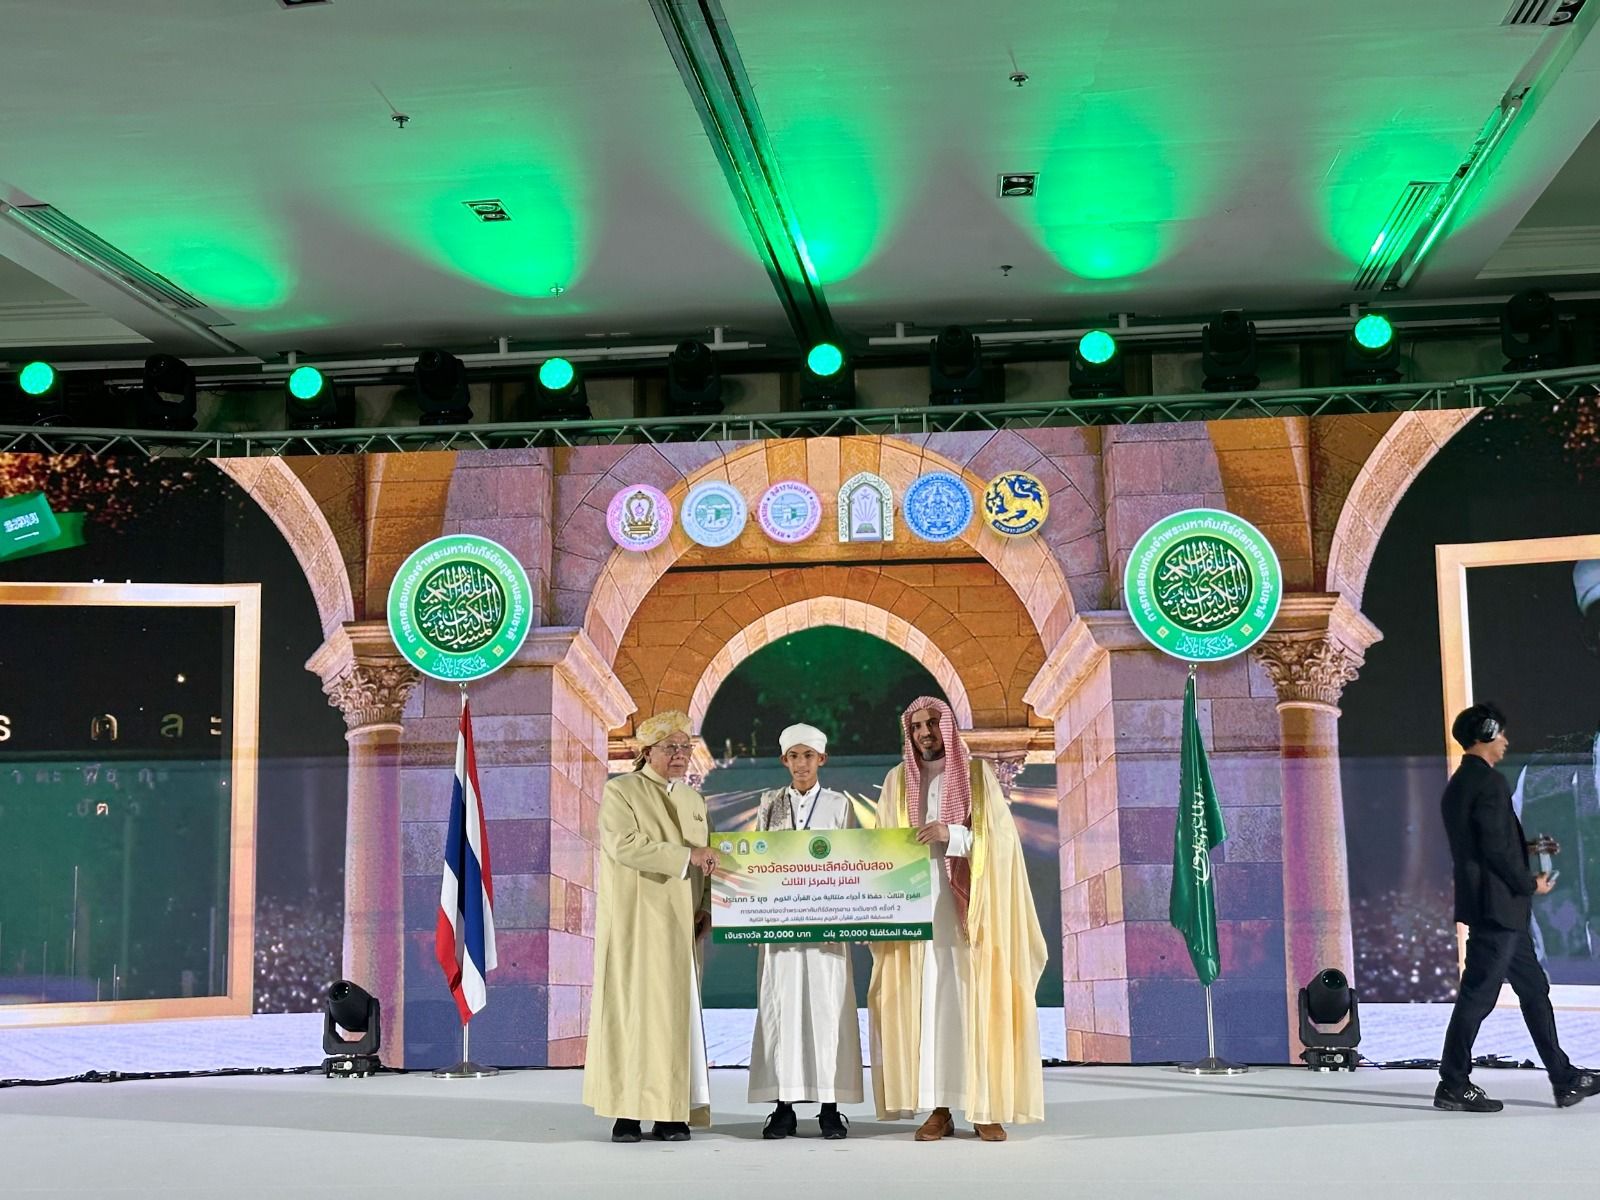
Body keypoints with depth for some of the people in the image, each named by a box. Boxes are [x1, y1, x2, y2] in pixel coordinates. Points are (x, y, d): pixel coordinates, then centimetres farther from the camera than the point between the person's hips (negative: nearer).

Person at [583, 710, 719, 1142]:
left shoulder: (695, 800, 18)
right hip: (637, 924, -5)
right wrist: (686, 854, -23)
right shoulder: (620, 791, -2)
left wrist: (705, 910, 3)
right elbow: (623, 844, -19)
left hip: (681, 925, 6)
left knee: (678, 1011, 3)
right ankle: (628, 1113, -3)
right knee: (632, 1009, -6)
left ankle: (671, 1114, 5)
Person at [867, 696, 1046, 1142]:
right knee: (926, 1003, -3)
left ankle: (985, 1106, -2)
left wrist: (952, 835, -18)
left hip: (967, 908, -2)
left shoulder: (978, 774, 6)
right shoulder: (899, 781, 13)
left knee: (975, 1001, -6)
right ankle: (938, 1109, 0)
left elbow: (1000, 837, -3)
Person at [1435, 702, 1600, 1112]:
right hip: (1497, 905, -10)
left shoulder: (1458, 785, 15)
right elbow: (1495, 848, -21)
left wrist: (1527, 849, 17)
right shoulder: (1489, 781, -16)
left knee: (1534, 987, 14)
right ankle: (1453, 1086, 1)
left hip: (1494, 908, 10)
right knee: (1478, 994, -5)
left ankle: (1565, 1079, 20)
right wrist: (1530, 883, -8)